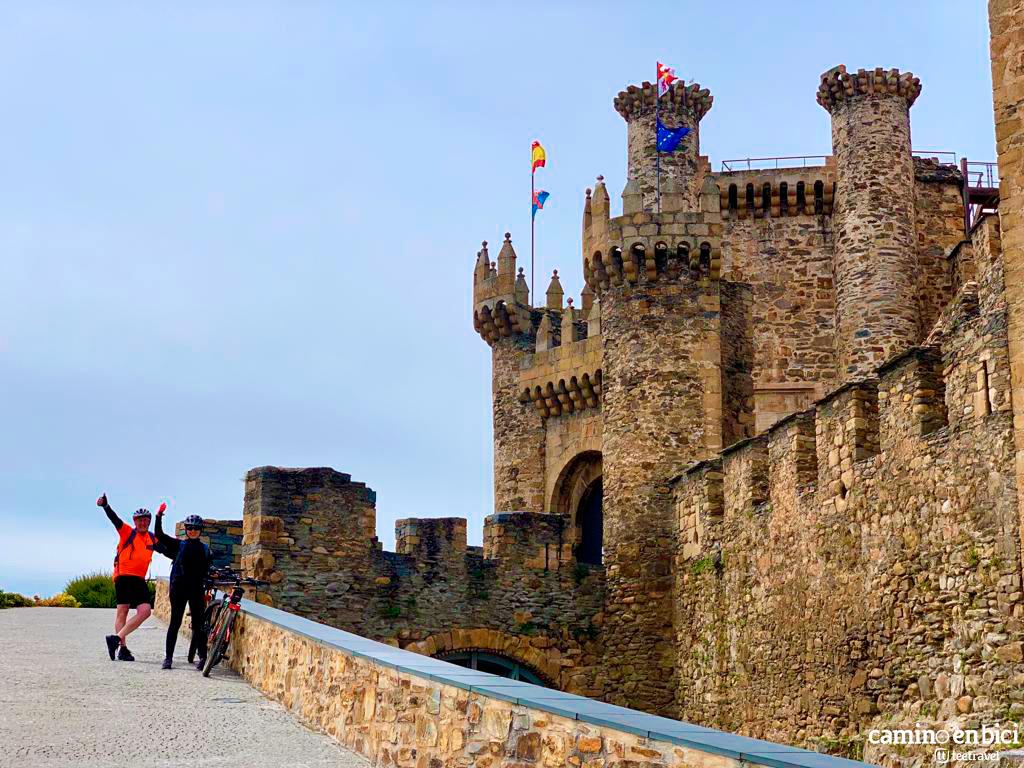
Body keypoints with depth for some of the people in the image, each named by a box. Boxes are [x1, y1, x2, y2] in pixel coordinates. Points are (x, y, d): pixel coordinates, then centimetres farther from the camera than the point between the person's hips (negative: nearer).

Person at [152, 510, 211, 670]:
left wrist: (205, 590, 6)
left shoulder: (205, 549, 11)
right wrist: (159, 517, -15)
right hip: (179, 588, -2)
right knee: (175, 622, -1)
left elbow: (205, 570, 13)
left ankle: (202, 657, 5)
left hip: (197, 590, 2)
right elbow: (160, 535, -6)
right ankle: (168, 657, 2)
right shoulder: (179, 545, 3)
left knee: (198, 623, 2)